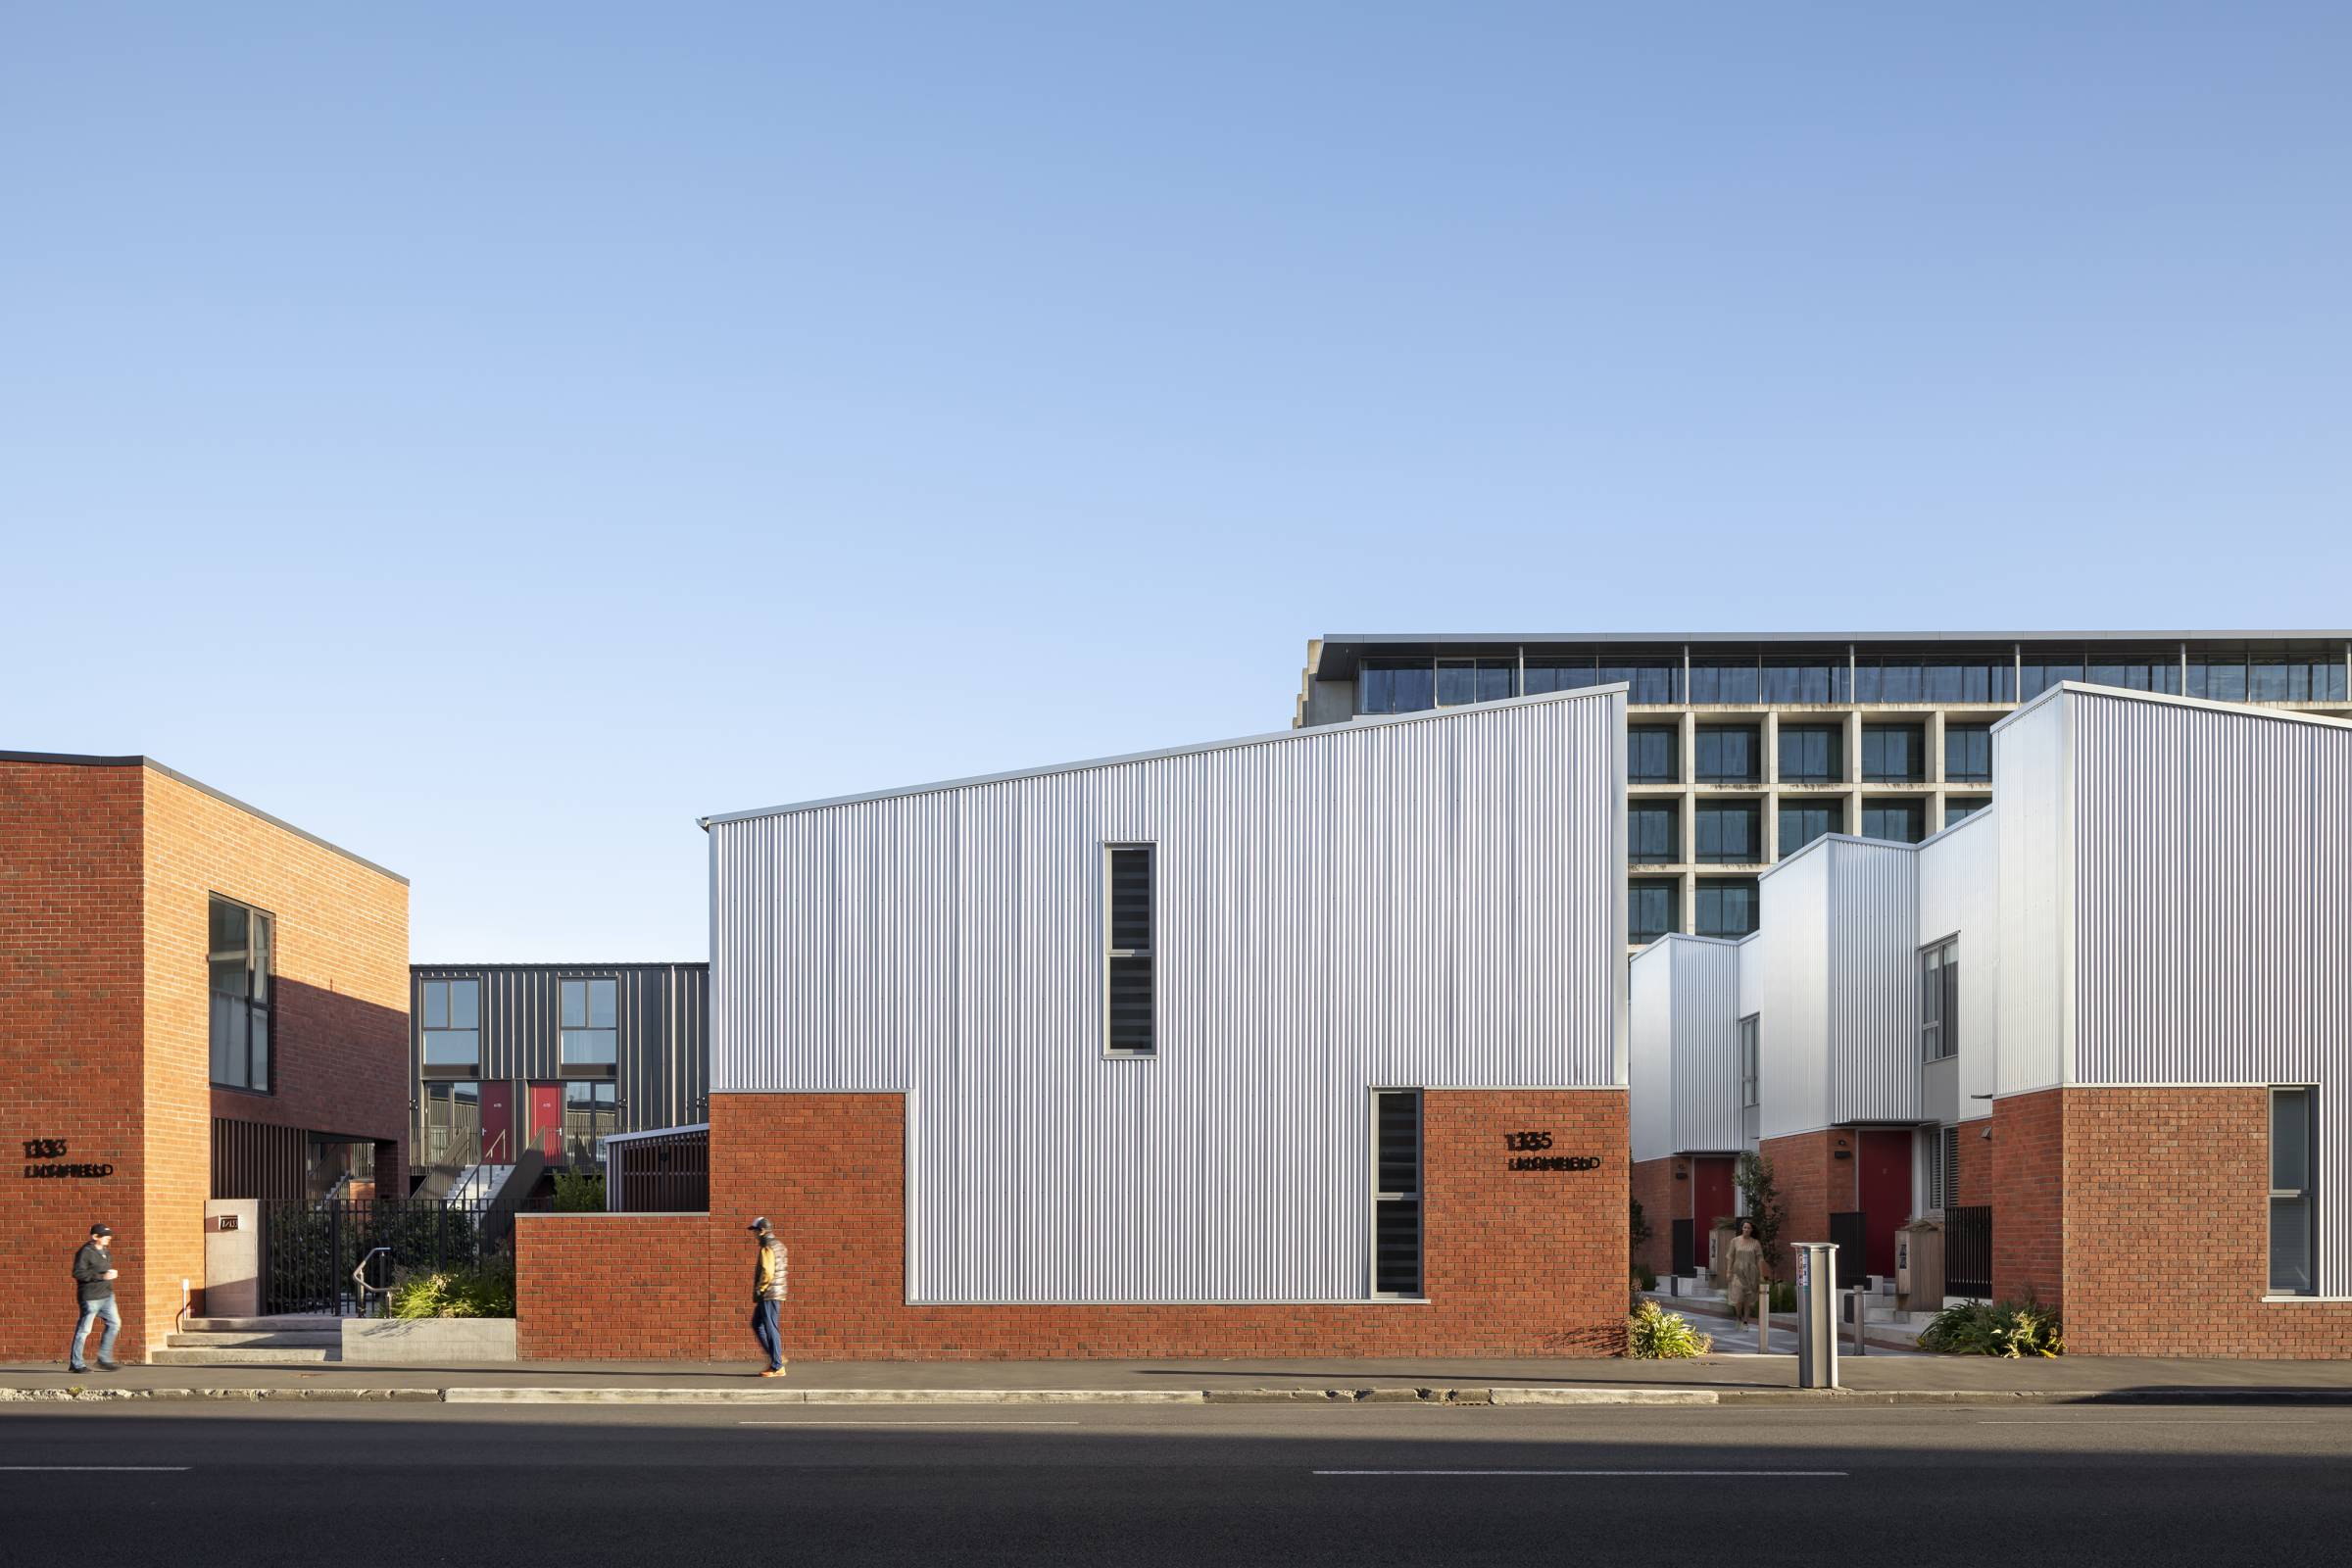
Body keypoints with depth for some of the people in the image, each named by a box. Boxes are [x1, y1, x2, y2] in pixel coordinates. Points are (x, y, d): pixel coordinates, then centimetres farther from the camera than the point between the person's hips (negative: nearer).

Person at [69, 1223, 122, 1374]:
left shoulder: (104, 1252, 15)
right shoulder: (85, 1252, -12)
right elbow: (78, 1273, -21)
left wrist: (112, 1273, 10)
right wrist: (102, 1276, -23)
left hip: (106, 1296, 8)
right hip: (91, 1297, -8)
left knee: (114, 1324, 3)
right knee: (84, 1329, -2)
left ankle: (104, 1359, 11)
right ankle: (75, 1364, 8)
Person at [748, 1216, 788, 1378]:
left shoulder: (767, 1248, -15)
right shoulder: (779, 1246, 15)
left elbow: (767, 1272, -24)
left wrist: (759, 1289, -12)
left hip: (768, 1294, -10)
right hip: (777, 1294, 10)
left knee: (771, 1329, -5)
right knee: (756, 1324, 18)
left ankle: (777, 1367, -2)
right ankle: (776, 1356, 16)